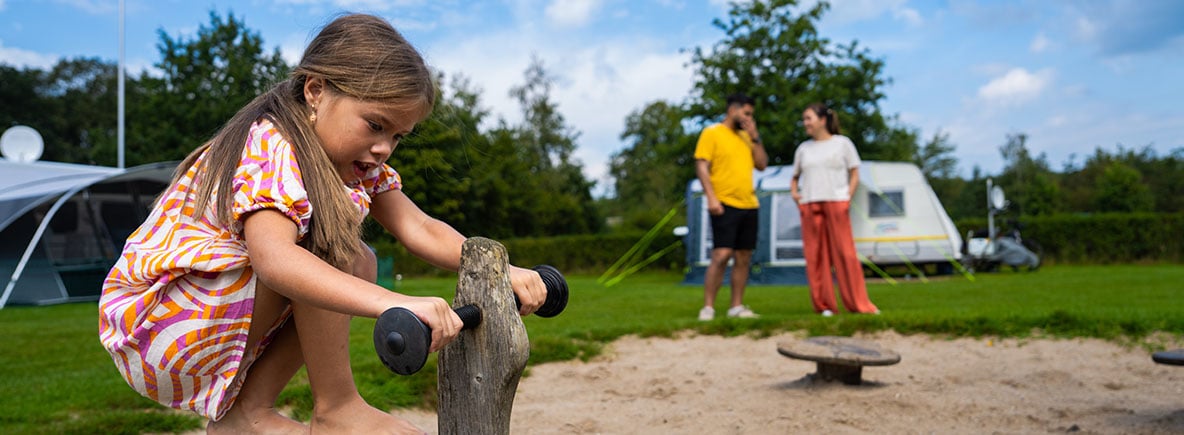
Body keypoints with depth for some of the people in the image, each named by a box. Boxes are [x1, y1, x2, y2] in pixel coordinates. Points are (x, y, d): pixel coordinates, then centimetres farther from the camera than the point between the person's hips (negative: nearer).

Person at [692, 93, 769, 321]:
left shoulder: (746, 137, 18)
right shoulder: (711, 133, -1)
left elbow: (762, 164, 14)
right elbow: (701, 167, -8)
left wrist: (755, 137, 5)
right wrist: (711, 197, -18)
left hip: (749, 205, 7)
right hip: (725, 205, -7)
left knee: (744, 257, 6)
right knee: (721, 255, -13)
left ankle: (737, 306, 13)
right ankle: (708, 308, -8)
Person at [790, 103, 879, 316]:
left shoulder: (842, 143, 9)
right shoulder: (803, 149, 18)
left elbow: (854, 174, 6)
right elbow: (795, 177, 23)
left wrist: (848, 196, -8)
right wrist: (794, 191, 3)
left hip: (836, 203, -3)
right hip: (809, 206, 3)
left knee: (845, 253, -6)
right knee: (815, 256, -1)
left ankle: (859, 304, 0)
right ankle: (824, 305, 5)